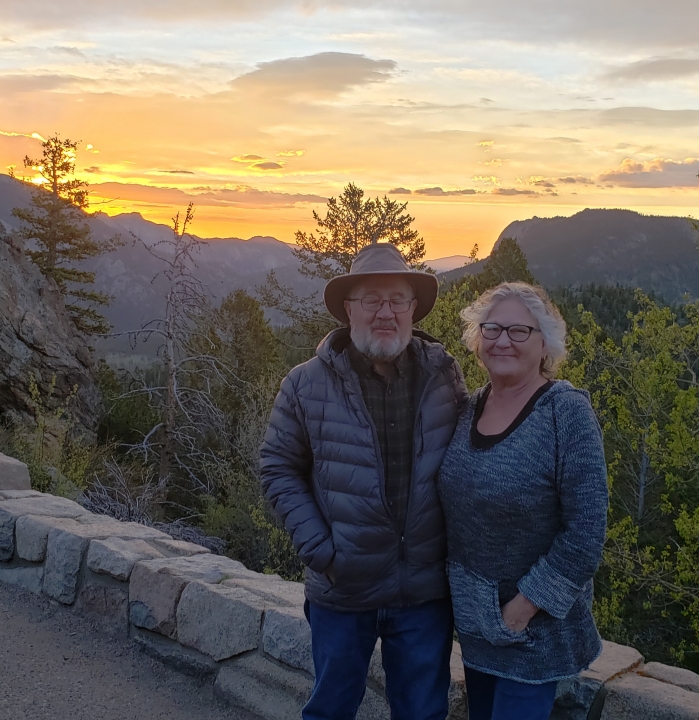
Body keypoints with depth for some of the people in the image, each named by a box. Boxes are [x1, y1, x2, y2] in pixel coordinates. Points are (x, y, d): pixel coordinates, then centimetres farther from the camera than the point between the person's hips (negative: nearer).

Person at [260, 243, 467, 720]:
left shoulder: (444, 375, -4)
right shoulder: (308, 385, -9)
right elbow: (278, 468, -3)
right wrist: (317, 548, -12)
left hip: (425, 591, 1)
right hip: (342, 591, -1)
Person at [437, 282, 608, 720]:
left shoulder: (568, 414, -19)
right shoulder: (473, 407, -1)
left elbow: (586, 532, -21)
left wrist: (525, 605, -18)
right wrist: (464, 593, 4)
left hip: (537, 622, -6)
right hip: (473, 614, 6)